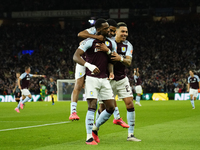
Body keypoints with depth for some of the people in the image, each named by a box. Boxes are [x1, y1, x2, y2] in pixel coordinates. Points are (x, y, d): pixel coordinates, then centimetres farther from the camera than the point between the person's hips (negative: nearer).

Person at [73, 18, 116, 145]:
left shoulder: (111, 43, 8)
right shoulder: (89, 42, -11)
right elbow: (76, 57, -18)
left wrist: (111, 72, -5)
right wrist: (89, 65, -33)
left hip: (104, 79, 6)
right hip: (92, 78, -6)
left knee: (111, 108, 4)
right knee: (92, 107, -12)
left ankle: (95, 129, 24)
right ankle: (89, 137, -5)